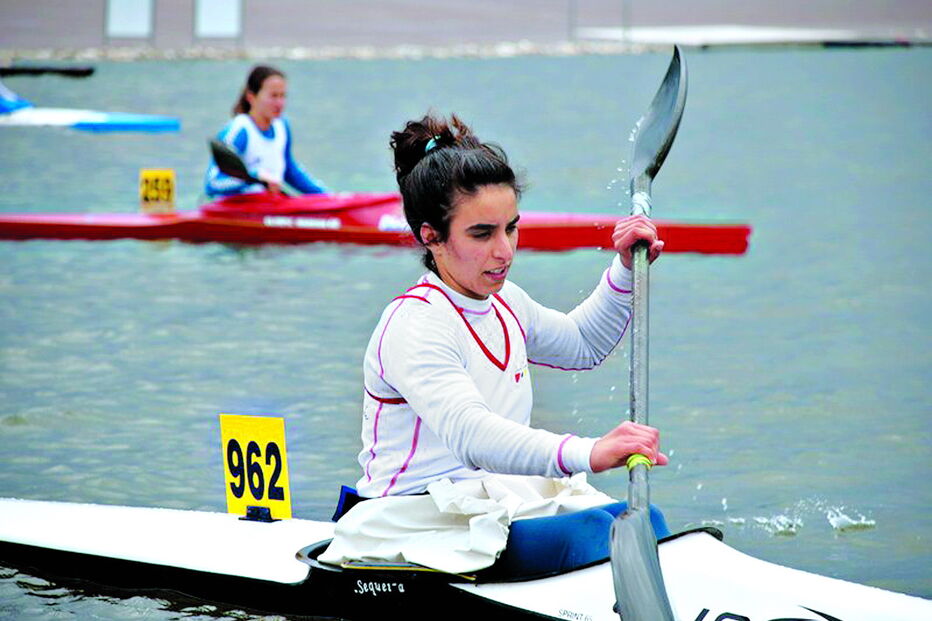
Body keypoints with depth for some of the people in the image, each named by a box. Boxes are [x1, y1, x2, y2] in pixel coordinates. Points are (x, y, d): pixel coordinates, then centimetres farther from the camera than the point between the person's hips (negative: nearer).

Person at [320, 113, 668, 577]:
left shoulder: (505, 304, 13)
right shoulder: (413, 327, -18)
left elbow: (581, 343, 37)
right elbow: (468, 434, -36)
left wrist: (624, 271, 19)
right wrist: (586, 453, -51)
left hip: (504, 502, 9)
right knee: (589, 529, -30)